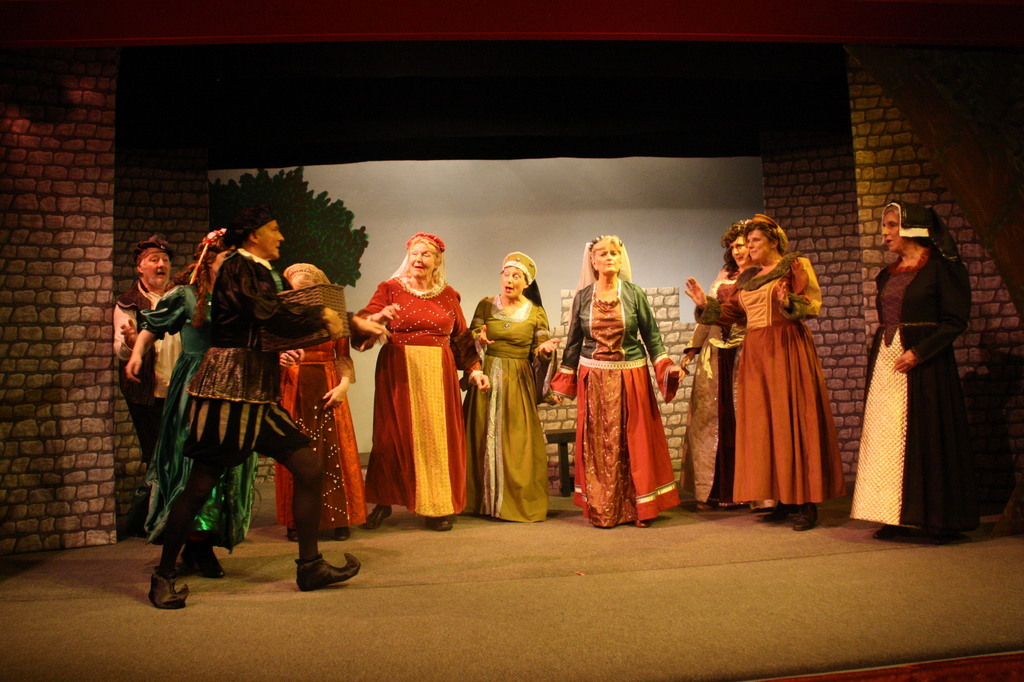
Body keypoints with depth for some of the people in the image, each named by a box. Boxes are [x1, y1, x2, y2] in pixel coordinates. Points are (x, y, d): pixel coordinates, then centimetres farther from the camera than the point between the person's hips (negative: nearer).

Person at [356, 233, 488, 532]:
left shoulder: (448, 295, 13)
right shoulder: (389, 289, 6)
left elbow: (461, 337, 16)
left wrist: (473, 369, 6)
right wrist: (378, 317, -25)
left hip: (438, 374, 2)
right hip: (398, 372, -1)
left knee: (437, 436, 1)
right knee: (394, 436, 0)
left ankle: (437, 507, 10)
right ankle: (383, 503, 13)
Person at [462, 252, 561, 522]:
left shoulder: (536, 312, 5)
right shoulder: (486, 305, 7)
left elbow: (539, 353, 4)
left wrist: (544, 349, -19)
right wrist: (479, 340, -18)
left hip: (519, 381, -1)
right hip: (487, 379, 1)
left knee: (518, 443, -3)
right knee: (484, 439, 1)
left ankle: (520, 503, 9)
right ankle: (485, 500, 13)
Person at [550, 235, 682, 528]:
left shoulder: (634, 293, 2)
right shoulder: (582, 297, 5)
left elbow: (652, 336, 4)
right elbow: (573, 342, 10)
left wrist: (667, 368, -8)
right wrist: (562, 383, 9)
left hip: (631, 377, -1)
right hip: (594, 380, 1)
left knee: (634, 442, 2)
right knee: (597, 446, 2)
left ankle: (640, 508, 13)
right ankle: (601, 511, 12)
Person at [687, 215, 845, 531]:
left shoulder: (795, 265, 2)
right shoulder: (747, 278, 20)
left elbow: (813, 303, -8)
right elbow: (732, 312, 17)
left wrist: (788, 302, -26)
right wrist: (706, 303, 7)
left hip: (787, 348, -6)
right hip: (755, 353, 6)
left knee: (792, 420, -7)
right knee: (763, 425, 4)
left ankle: (807, 502, 1)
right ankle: (784, 499, 12)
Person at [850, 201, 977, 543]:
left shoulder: (941, 268, -4)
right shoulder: (887, 275, 16)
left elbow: (955, 320, -9)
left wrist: (919, 352, -19)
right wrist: (875, 361, 7)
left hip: (924, 364, -6)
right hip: (885, 362, 6)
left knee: (926, 436, -4)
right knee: (886, 437, 3)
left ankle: (940, 520, 7)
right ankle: (895, 516, 9)